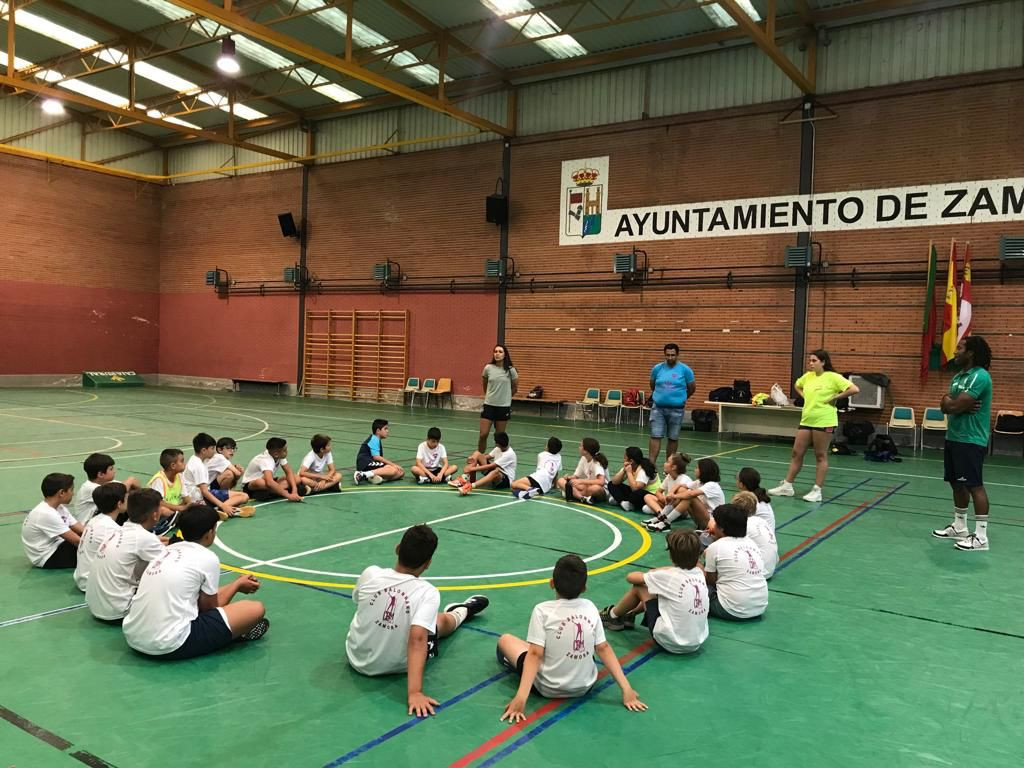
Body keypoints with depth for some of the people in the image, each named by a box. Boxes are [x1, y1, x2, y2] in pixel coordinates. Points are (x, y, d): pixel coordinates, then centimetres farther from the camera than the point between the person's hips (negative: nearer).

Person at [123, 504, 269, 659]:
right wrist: (237, 585, 21)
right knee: (256, 609, -5)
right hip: (171, 646, -8)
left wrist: (235, 585, 32)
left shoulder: (169, 550, 15)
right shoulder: (208, 558, -7)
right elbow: (208, 607, 6)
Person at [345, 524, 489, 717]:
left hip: (357, 659, 2)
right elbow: (417, 640, -37)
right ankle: (462, 611, 58)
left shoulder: (370, 574, -19)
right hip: (397, 667, -2)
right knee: (443, 620, 24)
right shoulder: (428, 593, -27)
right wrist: (415, 693, -39)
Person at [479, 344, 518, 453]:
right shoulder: (488, 368, -3)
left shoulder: (511, 370, -6)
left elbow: (515, 388, 9)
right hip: (489, 405, 1)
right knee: (483, 434, -4)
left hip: (504, 406, -1)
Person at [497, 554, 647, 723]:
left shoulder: (543, 610, -17)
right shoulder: (590, 608, -6)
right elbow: (603, 648, -6)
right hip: (585, 686, 4)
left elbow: (535, 654, -22)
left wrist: (521, 698, -24)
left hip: (549, 688, -4)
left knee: (505, 640, 14)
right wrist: (626, 689, -3)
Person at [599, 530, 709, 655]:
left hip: (670, 643, -6)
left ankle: (613, 616, 30)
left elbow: (630, 577, -2)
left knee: (639, 587, 5)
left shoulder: (668, 576, -15)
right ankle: (629, 616, 37)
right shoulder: (699, 573, -1)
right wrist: (654, 573, 13)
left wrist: (648, 575, 17)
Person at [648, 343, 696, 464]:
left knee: (673, 438, 7)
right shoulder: (657, 368, 3)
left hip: (676, 409, -1)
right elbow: (652, 385, 20)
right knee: (655, 436, -5)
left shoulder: (685, 370, -3)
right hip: (658, 407, 1)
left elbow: (692, 388, 9)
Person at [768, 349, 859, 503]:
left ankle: (817, 490, 10)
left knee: (821, 456, 3)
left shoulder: (832, 377, -10)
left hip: (824, 422, -6)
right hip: (806, 420, 7)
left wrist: (835, 397, -13)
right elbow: (797, 385, 31)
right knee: (797, 453, 7)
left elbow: (854, 389, -18)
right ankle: (787, 485, 15)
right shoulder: (808, 376, 9)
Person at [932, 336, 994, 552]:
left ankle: (981, 537, -3)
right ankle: (959, 527, 24)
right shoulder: (958, 376, 14)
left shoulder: (980, 376, -16)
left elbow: (955, 406, -21)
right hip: (954, 437, 9)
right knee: (957, 484, 14)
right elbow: (945, 407, 10)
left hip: (971, 440, -9)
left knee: (974, 485, -7)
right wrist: (958, 405, -11)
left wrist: (948, 401, 1)